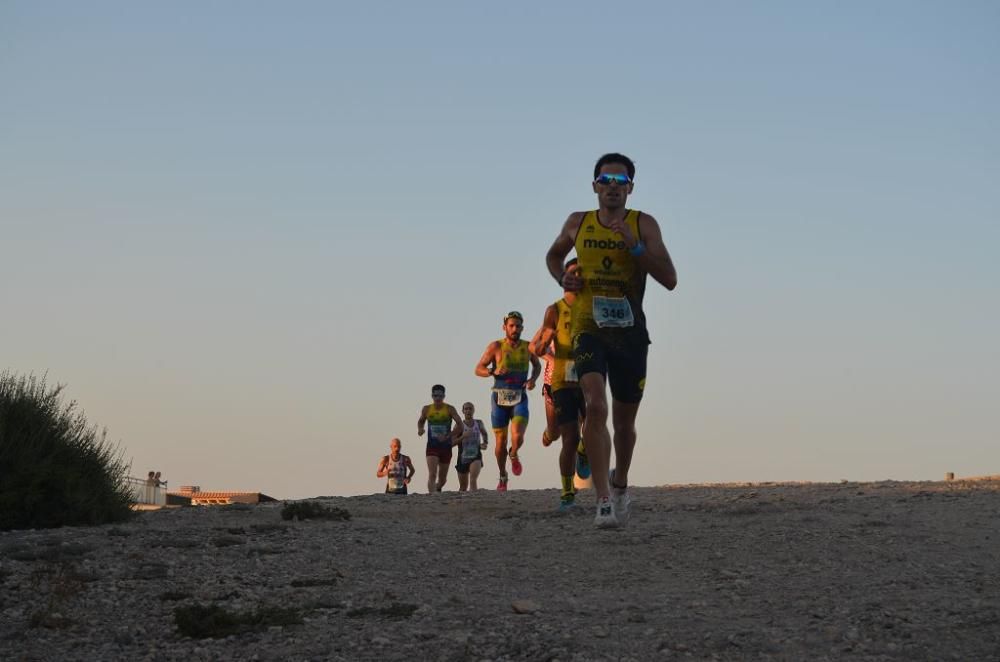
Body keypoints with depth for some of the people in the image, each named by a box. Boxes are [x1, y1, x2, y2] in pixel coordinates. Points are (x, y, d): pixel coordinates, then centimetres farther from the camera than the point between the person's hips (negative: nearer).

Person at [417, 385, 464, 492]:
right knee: (432, 475, -19)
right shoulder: (426, 409, 1)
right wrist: (420, 429, -3)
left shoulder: (449, 409, -5)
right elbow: (420, 421, 19)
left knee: (442, 478, 14)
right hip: (432, 446, 0)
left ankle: (438, 488, 45)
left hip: (446, 447, 1)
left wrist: (448, 436, -19)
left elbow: (460, 425, -9)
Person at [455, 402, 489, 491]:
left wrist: (485, 443, 3)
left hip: (476, 457, 0)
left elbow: (484, 434, 23)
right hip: (463, 458, 0)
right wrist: (463, 436, -29)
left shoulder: (479, 423, 2)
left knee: (473, 479, -26)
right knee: (463, 487, 13)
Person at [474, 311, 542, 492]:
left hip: (520, 398, 1)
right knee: (501, 441, 5)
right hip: (500, 398, -1)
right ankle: (502, 477, 26)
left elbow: (537, 365, 22)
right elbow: (478, 369, -1)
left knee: (517, 437, -20)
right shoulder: (495, 346, -4)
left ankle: (514, 455, 16)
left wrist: (533, 379, 2)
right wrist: (494, 371, -21)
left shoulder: (528, 347, 4)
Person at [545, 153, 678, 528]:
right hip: (589, 329, -1)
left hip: (630, 332, 1)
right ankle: (604, 501, -27)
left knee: (624, 421, 13)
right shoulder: (578, 224, 5)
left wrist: (634, 245, -20)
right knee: (595, 406, -23)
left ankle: (620, 485, 42)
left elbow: (670, 279, -9)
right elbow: (553, 256, 25)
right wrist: (563, 278, 3)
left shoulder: (643, 225, -1)